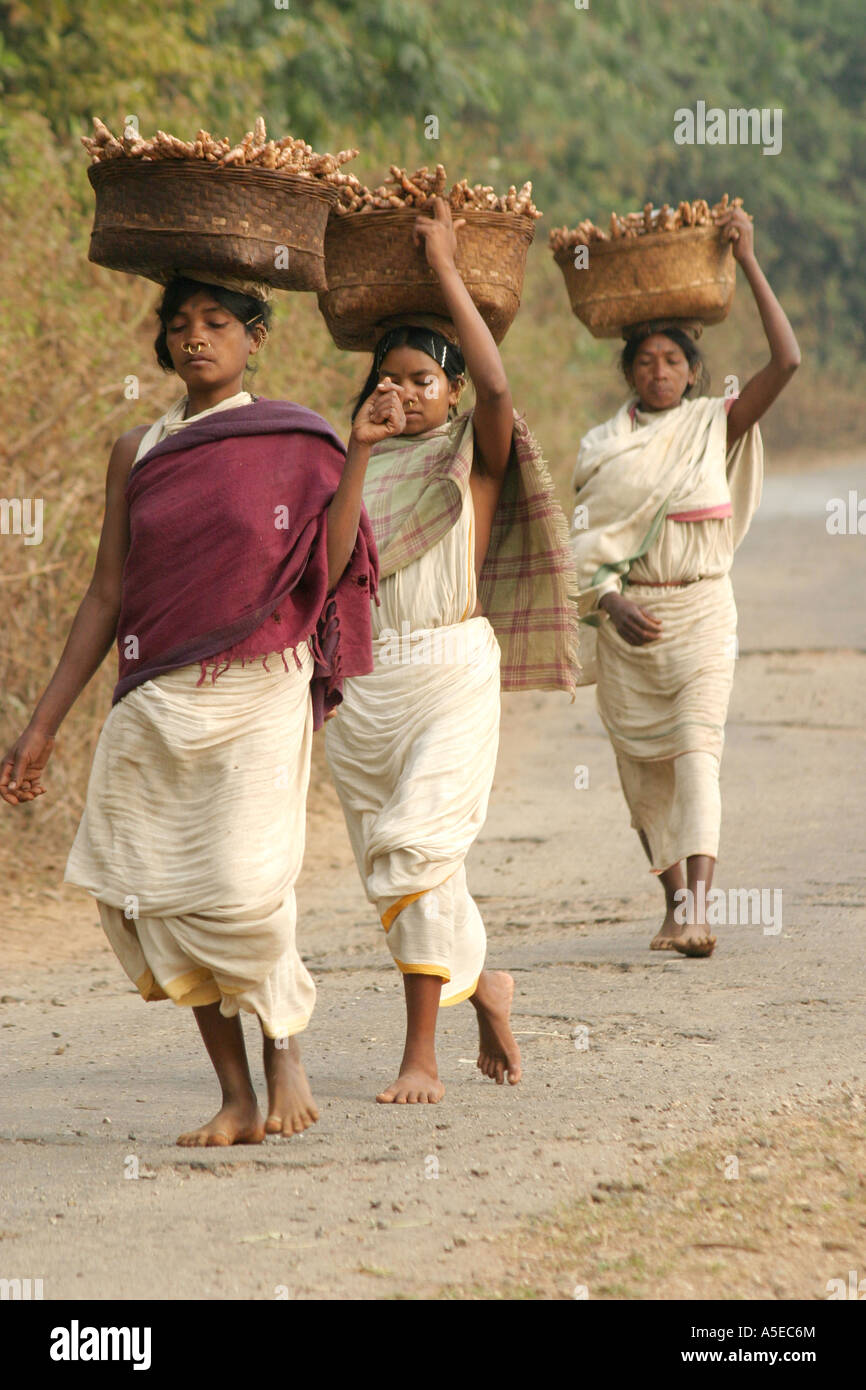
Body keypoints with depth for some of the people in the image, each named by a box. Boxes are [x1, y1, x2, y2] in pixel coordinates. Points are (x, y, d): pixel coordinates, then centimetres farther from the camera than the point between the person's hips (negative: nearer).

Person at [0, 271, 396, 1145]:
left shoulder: (292, 442, 2)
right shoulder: (137, 453, 11)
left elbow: (325, 573, -8)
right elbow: (106, 598, 12)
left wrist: (359, 452, -15)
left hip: (259, 694, -4)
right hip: (157, 702, 4)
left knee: (242, 888, -16)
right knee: (148, 895, -4)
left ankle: (284, 1047, 12)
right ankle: (236, 1098, 6)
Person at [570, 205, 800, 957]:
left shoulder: (715, 426, 3)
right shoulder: (601, 448, 6)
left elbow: (787, 361, -8)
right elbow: (588, 543, 4)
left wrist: (749, 264, -9)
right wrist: (612, 605, -15)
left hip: (699, 611, -3)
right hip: (625, 617, 3)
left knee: (696, 747, -18)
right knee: (642, 765, 6)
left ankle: (699, 907, -30)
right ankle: (675, 900, 22)